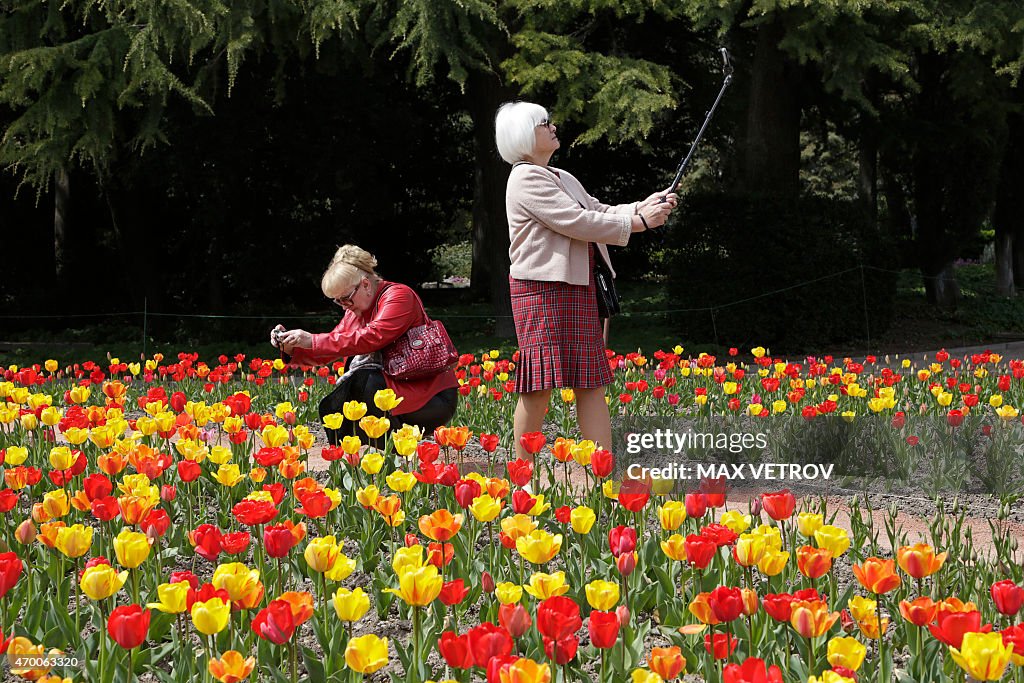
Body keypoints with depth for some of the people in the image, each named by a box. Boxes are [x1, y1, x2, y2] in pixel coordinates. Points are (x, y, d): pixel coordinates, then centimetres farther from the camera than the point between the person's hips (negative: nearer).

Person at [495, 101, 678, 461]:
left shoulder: (562, 178, 21)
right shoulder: (526, 179, -10)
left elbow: (599, 212, 18)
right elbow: (579, 222, -17)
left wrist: (644, 206, 2)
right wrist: (637, 222, -11)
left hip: (579, 289, 9)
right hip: (543, 288, -9)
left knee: (590, 384, 4)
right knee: (539, 386, -6)